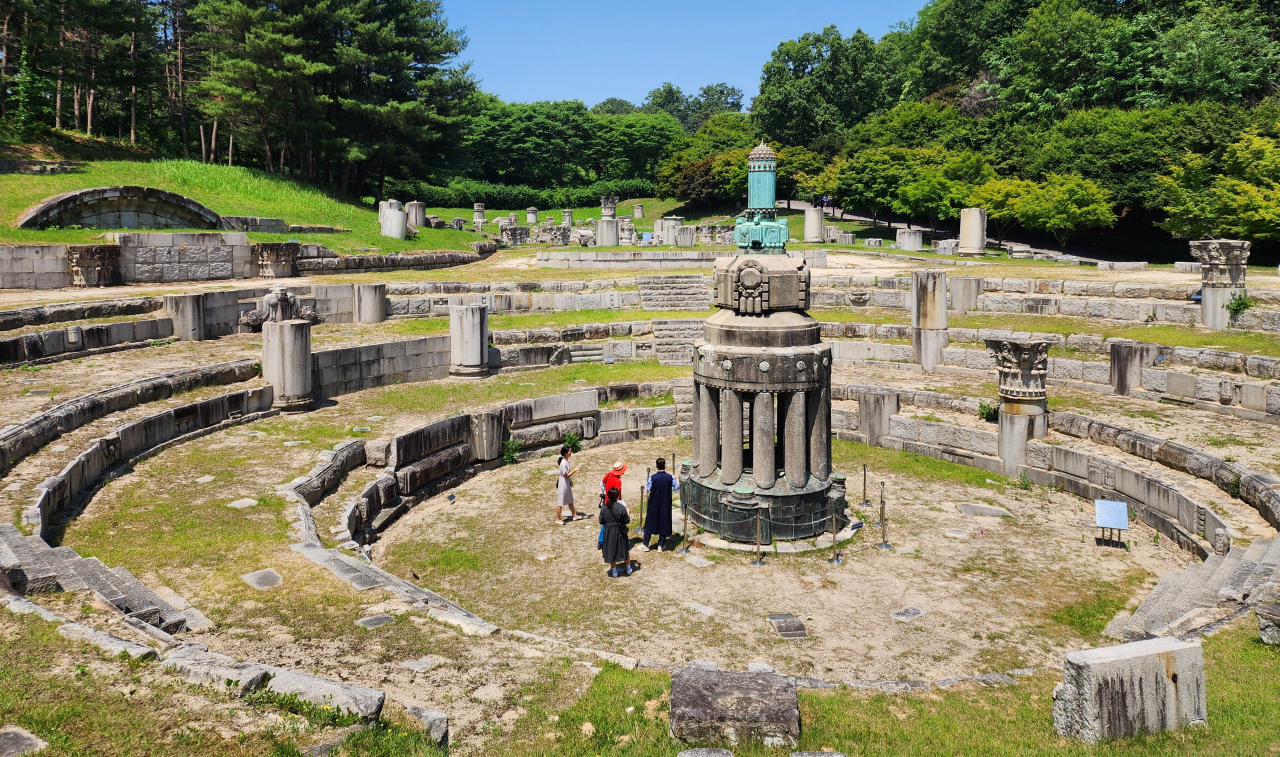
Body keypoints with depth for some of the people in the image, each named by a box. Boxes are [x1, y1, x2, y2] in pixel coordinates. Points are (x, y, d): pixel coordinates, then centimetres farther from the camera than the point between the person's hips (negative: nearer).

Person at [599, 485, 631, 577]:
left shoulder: (604, 508, -11)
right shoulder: (621, 507, -19)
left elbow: (601, 521, -4)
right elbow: (627, 521, -13)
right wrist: (628, 515, 6)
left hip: (608, 532, 1)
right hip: (620, 532, -1)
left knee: (611, 551, 15)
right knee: (624, 550, 18)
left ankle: (614, 571, 22)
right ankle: (628, 569, 30)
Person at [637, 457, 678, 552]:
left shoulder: (652, 478, -15)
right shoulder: (670, 477, -11)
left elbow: (647, 490, -6)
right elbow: (677, 488, 2)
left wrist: (646, 483, 12)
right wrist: (676, 479, 19)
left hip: (653, 505, -1)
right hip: (665, 505, 1)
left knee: (650, 523, 10)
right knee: (664, 523, 12)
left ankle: (645, 545, 12)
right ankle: (661, 545, 16)